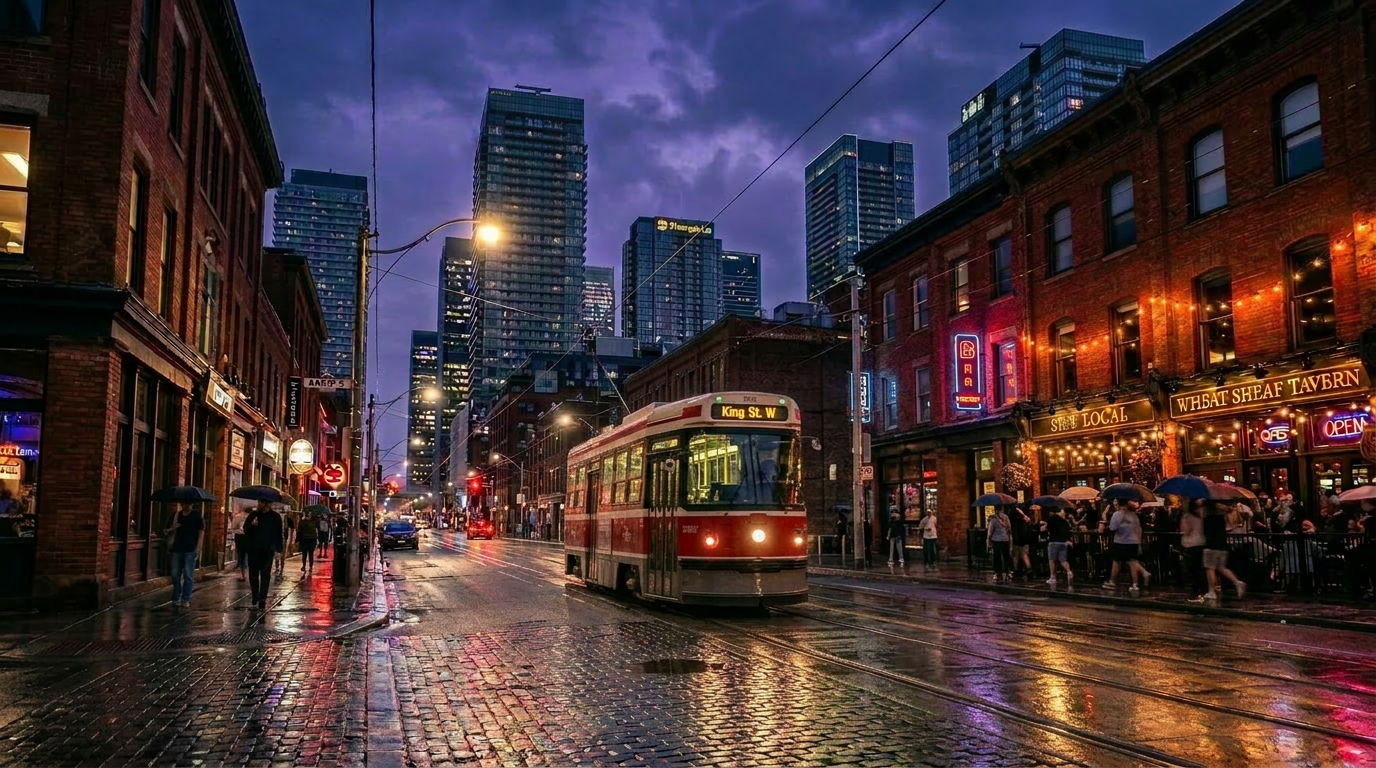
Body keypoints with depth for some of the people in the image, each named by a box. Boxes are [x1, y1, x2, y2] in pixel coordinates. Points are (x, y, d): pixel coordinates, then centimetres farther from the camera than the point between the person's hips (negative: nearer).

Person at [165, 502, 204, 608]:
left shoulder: (197, 515, 1)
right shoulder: (176, 515, 10)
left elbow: (201, 532, -2)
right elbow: (169, 534, 17)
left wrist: (198, 548, -10)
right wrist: (172, 529, -7)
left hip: (190, 549, -4)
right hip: (177, 549, 4)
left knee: (188, 575, -2)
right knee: (175, 574, 7)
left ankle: (186, 600, 1)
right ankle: (176, 598, 16)